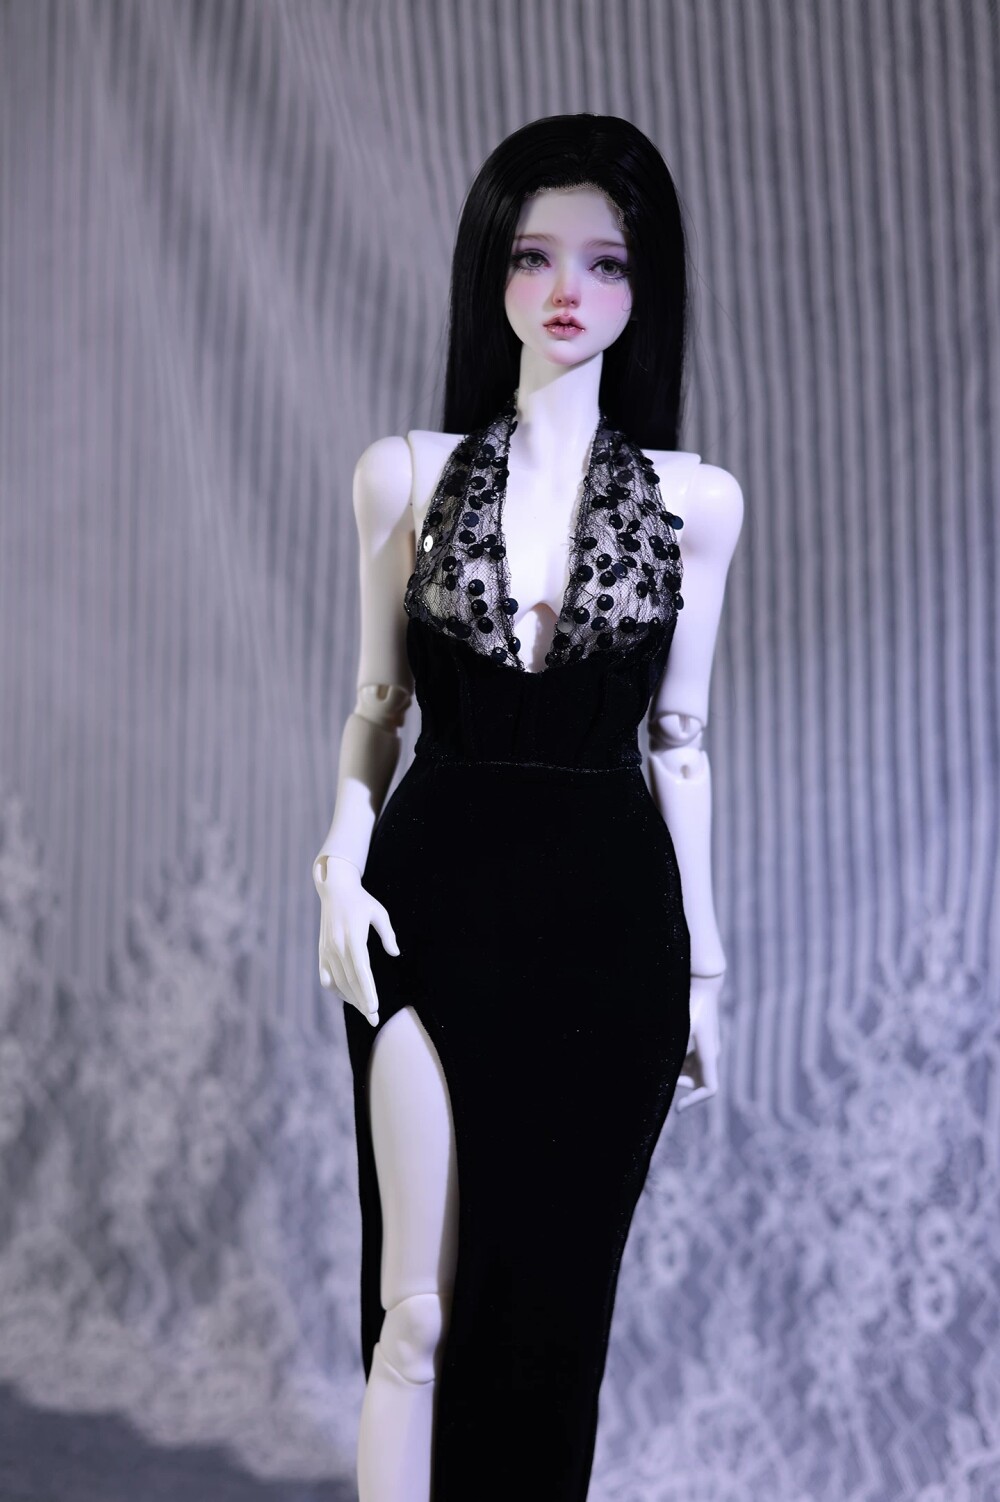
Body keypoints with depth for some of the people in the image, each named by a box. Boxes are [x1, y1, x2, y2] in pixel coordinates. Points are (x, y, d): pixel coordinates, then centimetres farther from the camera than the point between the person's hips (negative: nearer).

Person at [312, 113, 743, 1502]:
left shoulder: (693, 500, 3)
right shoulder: (407, 476, 3)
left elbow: (679, 738, 7)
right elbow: (376, 706, 8)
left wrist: (703, 962, 8)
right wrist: (342, 872, -6)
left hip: (608, 917, 1)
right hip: (435, 902, 0)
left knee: (556, 1306, 8)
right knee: (422, 1310, 0)